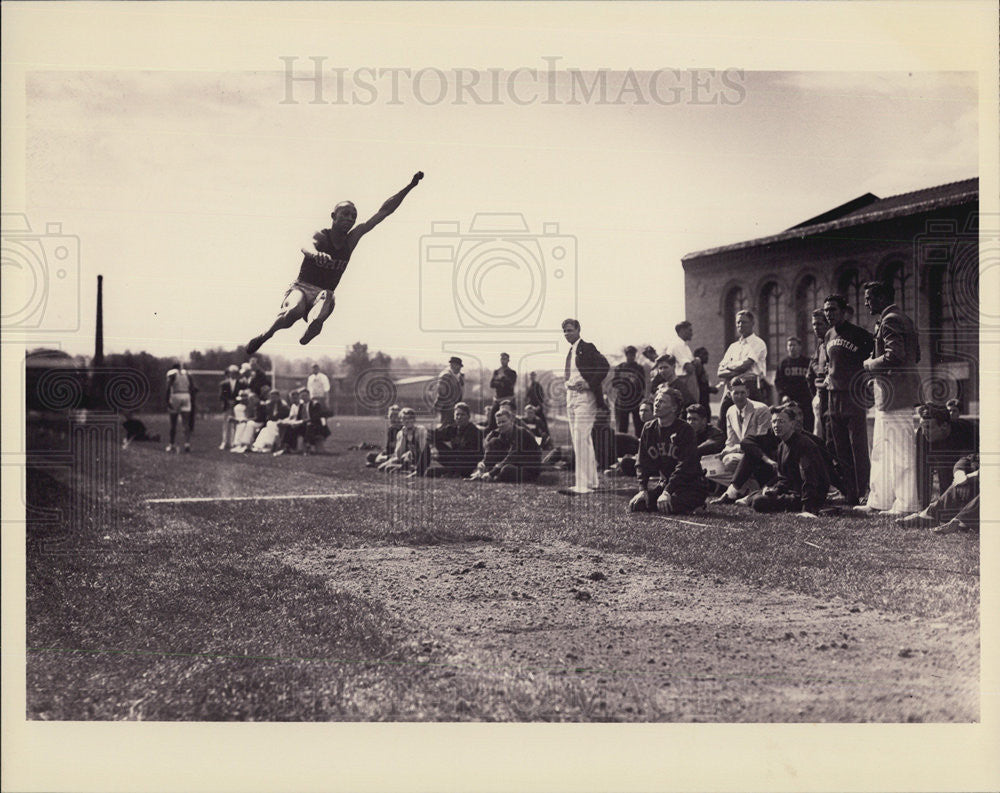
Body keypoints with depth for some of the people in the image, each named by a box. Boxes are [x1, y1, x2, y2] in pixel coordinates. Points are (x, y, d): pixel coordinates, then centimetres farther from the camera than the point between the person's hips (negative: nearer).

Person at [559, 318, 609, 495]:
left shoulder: (587, 348, -9)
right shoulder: (571, 351, 17)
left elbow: (605, 366, -18)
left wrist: (589, 384, -20)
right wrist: (568, 383, 10)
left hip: (584, 397, -9)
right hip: (571, 396, 9)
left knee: (580, 440, -13)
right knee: (585, 441, 13)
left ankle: (582, 485, -14)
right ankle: (592, 480, 21)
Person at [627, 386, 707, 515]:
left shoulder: (685, 430, -13)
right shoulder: (648, 429, 6)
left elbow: (685, 466, -20)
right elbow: (643, 462, 5)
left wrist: (667, 492, -28)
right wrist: (642, 489, -10)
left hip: (689, 485, -6)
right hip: (664, 482, 6)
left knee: (670, 506, -33)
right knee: (635, 505, -13)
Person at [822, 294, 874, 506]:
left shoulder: (857, 334, -7)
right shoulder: (829, 336, 16)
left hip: (854, 395, -7)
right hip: (833, 395, 8)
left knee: (858, 449, -8)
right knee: (841, 450, 9)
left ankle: (863, 495, -5)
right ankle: (849, 495, 15)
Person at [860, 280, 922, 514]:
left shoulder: (889, 321, -13)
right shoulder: (904, 319, 19)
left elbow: (894, 356, -24)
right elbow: (916, 356, 21)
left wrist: (870, 365, -8)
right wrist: (875, 365, 17)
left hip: (894, 395, -11)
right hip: (905, 391, 11)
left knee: (899, 449, -6)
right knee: (881, 448, 15)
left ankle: (905, 503, -2)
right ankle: (879, 500, 21)